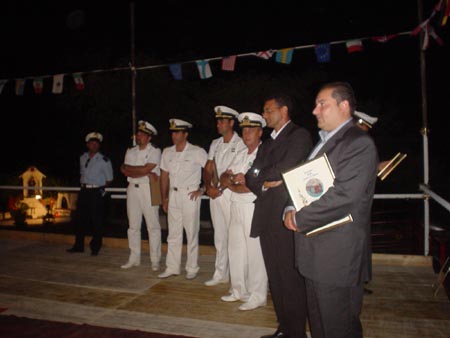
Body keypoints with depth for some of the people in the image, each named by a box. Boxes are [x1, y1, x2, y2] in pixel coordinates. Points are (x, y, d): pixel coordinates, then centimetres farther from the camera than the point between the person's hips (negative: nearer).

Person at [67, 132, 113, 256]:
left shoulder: (104, 160, -7)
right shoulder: (82, 158, 10)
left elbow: (109, 179, 0)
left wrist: (98, 186, 4)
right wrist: (84, 184, 13)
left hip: (97, 193, -5)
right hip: (84, 191, 5)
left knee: (97, 221, 0)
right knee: (80, 219, 12)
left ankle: (95, 248, 13)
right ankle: (78, 246, 25)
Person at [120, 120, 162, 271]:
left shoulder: (155, 151, -2)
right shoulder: (130, 151, 13)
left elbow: (145, 169, -16)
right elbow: (126, 172, 0)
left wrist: (127, 167, -3)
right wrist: (147, 174, -12)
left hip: (148, 189, -5)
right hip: (132, 188, 5)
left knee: (153, 226, -2)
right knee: (133, 226, 10)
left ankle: (155, 260, 5)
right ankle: (134, 258, 20)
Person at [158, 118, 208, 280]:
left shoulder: (197, 152, -7)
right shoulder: (167, 152, 10)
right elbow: (164, 176, 13)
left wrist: (202, 189, -7)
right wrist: (164, 198, 11)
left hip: (190, 195, -5)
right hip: (173, 195, 5)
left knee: (192, 234, 2)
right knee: (173, 234, 10)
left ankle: (192, 269, 14)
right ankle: (172, 267, 20)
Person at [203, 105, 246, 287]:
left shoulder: (241, 144, -6)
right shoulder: (215, 144, 15)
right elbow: (208, 169, 15)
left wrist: (221, 187, -12)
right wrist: (209, 187, -2)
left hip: (231, 193, -6)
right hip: (215, 194, 7)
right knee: (219, 235, 12)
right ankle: (220, 274, 22)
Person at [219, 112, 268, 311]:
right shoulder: (241, 154, 16)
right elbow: (224, 178, 13)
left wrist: (231, 186, -3)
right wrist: (233, 179, -10)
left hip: (254, 209, -8)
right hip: (236, 207, 8)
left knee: (255, 253, -1)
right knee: (235, 249, 15)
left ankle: (257, 296, 14)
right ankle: (239, 291, 30)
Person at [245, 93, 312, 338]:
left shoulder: (299, 135, -2)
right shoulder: (267, 143, 21)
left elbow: (286, 169, -16)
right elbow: (251, 177, 14)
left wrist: (259, 176, 0)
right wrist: (264, 183, -8)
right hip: (266, 217, 7)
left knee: (290, 277, 0)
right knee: (275, 277, 13)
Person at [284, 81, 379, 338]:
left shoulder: (359, 143, -14)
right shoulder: (324, 142, 15)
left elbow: (344, 196, -24)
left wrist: (299, 218, -15)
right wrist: (291, 210, -2)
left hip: (338, 253, -9)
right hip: (316, 252, 9)